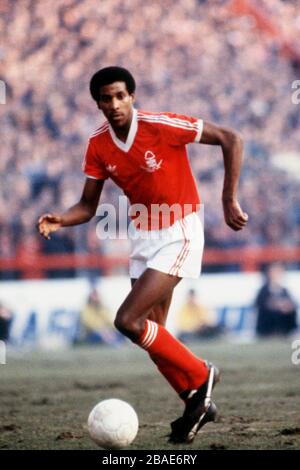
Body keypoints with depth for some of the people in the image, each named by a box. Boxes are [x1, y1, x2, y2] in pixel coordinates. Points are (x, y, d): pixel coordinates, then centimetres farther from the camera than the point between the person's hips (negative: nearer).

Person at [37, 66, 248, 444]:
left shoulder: (161, 126, -19)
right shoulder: (98, 146, -1)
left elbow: (230, 140, -16)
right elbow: (88, 206, 4)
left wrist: (229, 201, -18)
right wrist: (59, 220, -18)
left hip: (179, 234, -7)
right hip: (143, 238, 7)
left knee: (128, 321, -18)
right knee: (151, 332, 5)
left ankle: (200, 377, 0)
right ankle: (198, 403, 22)